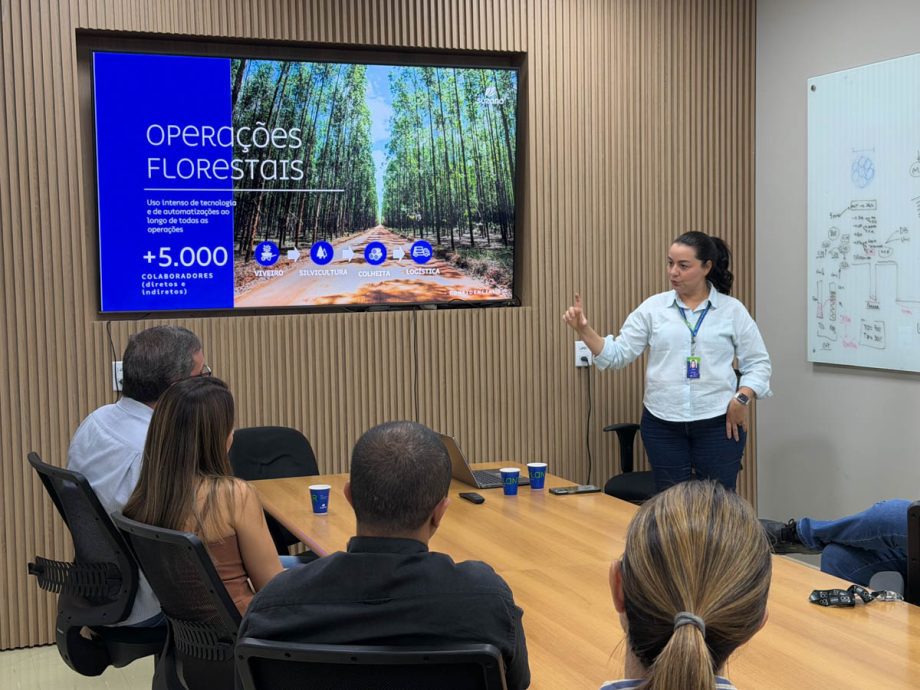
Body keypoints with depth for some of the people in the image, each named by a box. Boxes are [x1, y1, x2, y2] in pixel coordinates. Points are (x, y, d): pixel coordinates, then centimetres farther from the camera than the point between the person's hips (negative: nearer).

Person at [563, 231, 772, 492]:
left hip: (718, 424, -1)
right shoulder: (653, 307, 4)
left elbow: (758, 363, 4)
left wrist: (741, 399, -11)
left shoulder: (732, 310, 1)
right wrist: (584, 330, -13)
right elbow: (618, 353, 1)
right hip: (663, 425, 2)